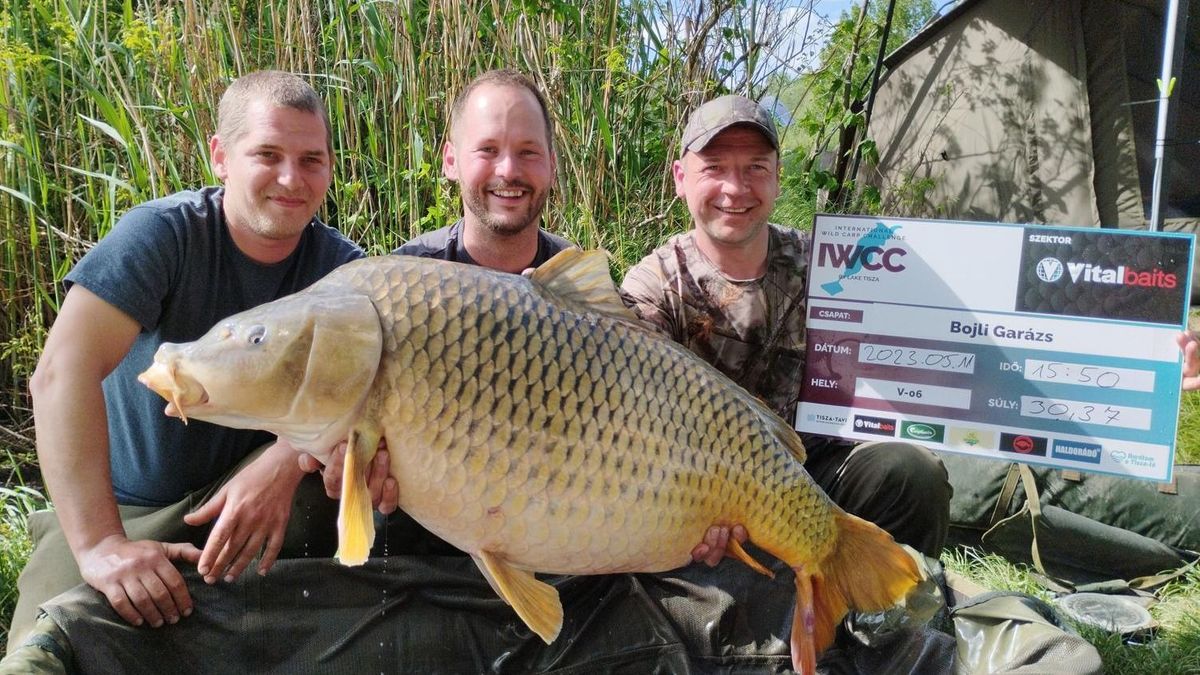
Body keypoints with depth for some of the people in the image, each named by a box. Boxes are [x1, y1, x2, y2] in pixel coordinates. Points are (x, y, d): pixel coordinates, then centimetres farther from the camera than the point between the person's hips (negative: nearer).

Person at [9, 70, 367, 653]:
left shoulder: (340, 266, -8)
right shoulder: (163, 233, -19)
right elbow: (62, 372, -31)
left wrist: (282, 464, -41)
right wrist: (99, 543, -40)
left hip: (249, 490, 3)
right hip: (120, 508, -2)